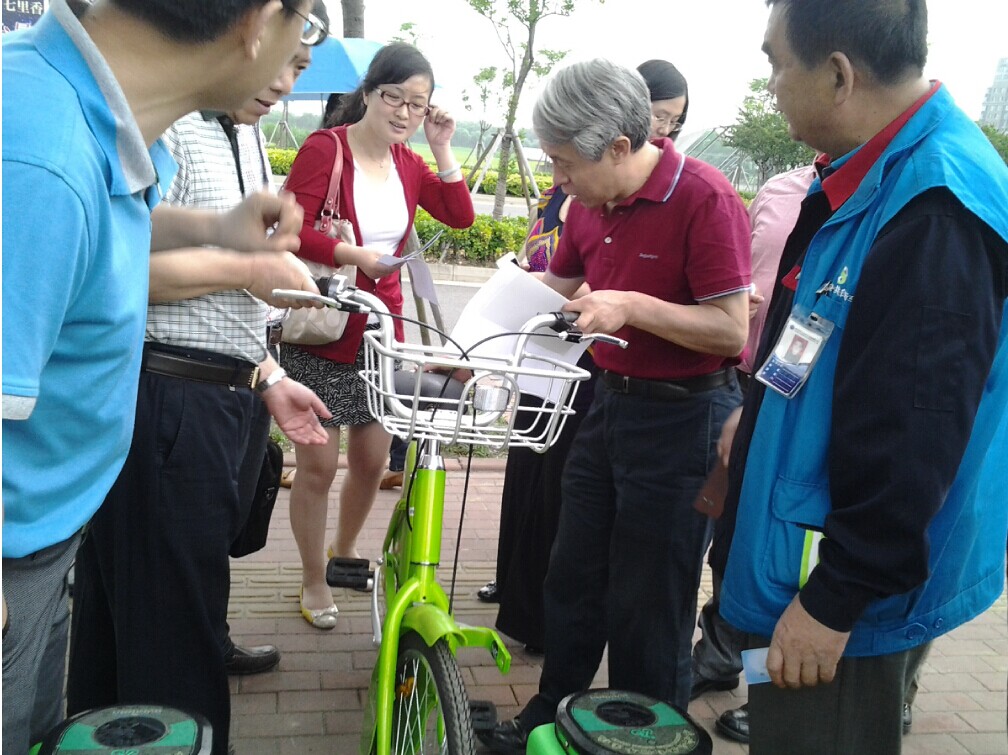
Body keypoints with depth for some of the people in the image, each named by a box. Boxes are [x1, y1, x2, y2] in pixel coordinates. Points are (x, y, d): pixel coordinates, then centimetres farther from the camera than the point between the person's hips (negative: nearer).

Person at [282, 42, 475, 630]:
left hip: (381, 331, 6)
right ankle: (314, 581, 22)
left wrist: (442, 149, -4)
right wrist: (347, 253, -29)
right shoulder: (325, 148, -11)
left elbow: (460, 216, 2)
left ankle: (345, 551, 41)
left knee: (372, 458, 15)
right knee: (318, 465, 2)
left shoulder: (408, 163, 8)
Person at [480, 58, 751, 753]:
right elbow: (557, 286, 16)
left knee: (648, 604, 5)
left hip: (683, 417, -7)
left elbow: (731, 329, -20)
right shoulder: (592, 202, 3)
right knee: (574, 578, 18)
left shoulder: (703, 198, -20)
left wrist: (632, 306, -28)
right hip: (611, 402, 8)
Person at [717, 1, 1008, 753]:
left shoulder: (934, 208, -26)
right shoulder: (879, 175, 6)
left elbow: (910, 444, -27)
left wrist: (836, 599, -21)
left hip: (849, 601, -9)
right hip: (812, 562, 10)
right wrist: (760, 426, 21)